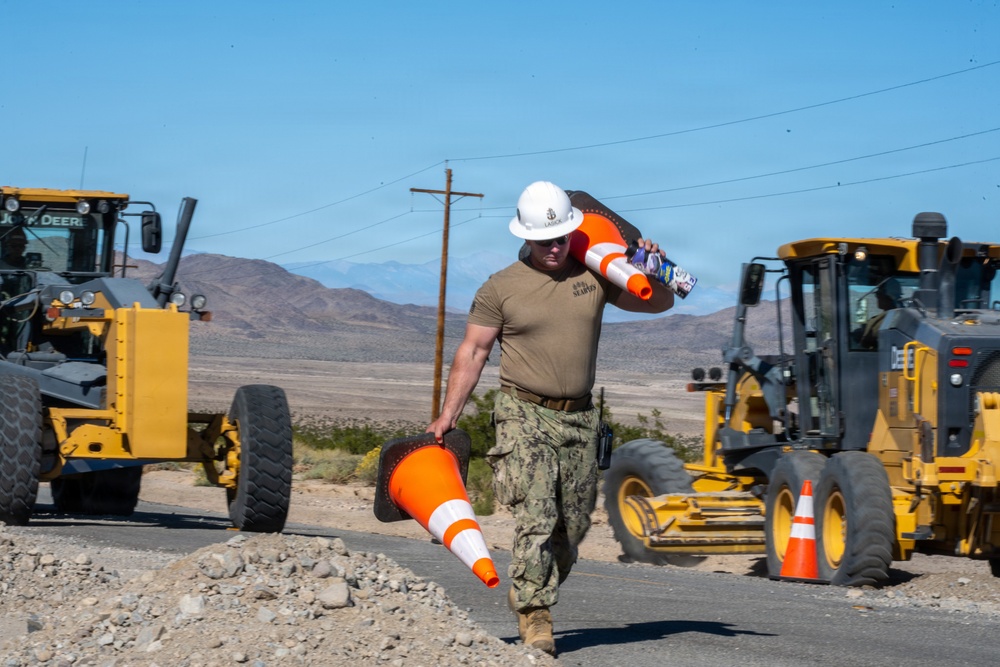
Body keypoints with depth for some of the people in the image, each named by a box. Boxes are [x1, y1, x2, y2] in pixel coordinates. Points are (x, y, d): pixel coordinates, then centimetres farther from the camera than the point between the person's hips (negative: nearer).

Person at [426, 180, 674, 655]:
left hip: (579, 419, 4)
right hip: (524, 416, -4)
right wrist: (447, 416, -4)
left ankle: (529, 596, 25)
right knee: (535, 517, -16)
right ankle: (534, 615, -11)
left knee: (573, 524, 7)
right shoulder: (500, 288, -1)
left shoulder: (592, 277, 7)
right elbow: (472, 353, 1)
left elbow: (659, 303, 15)